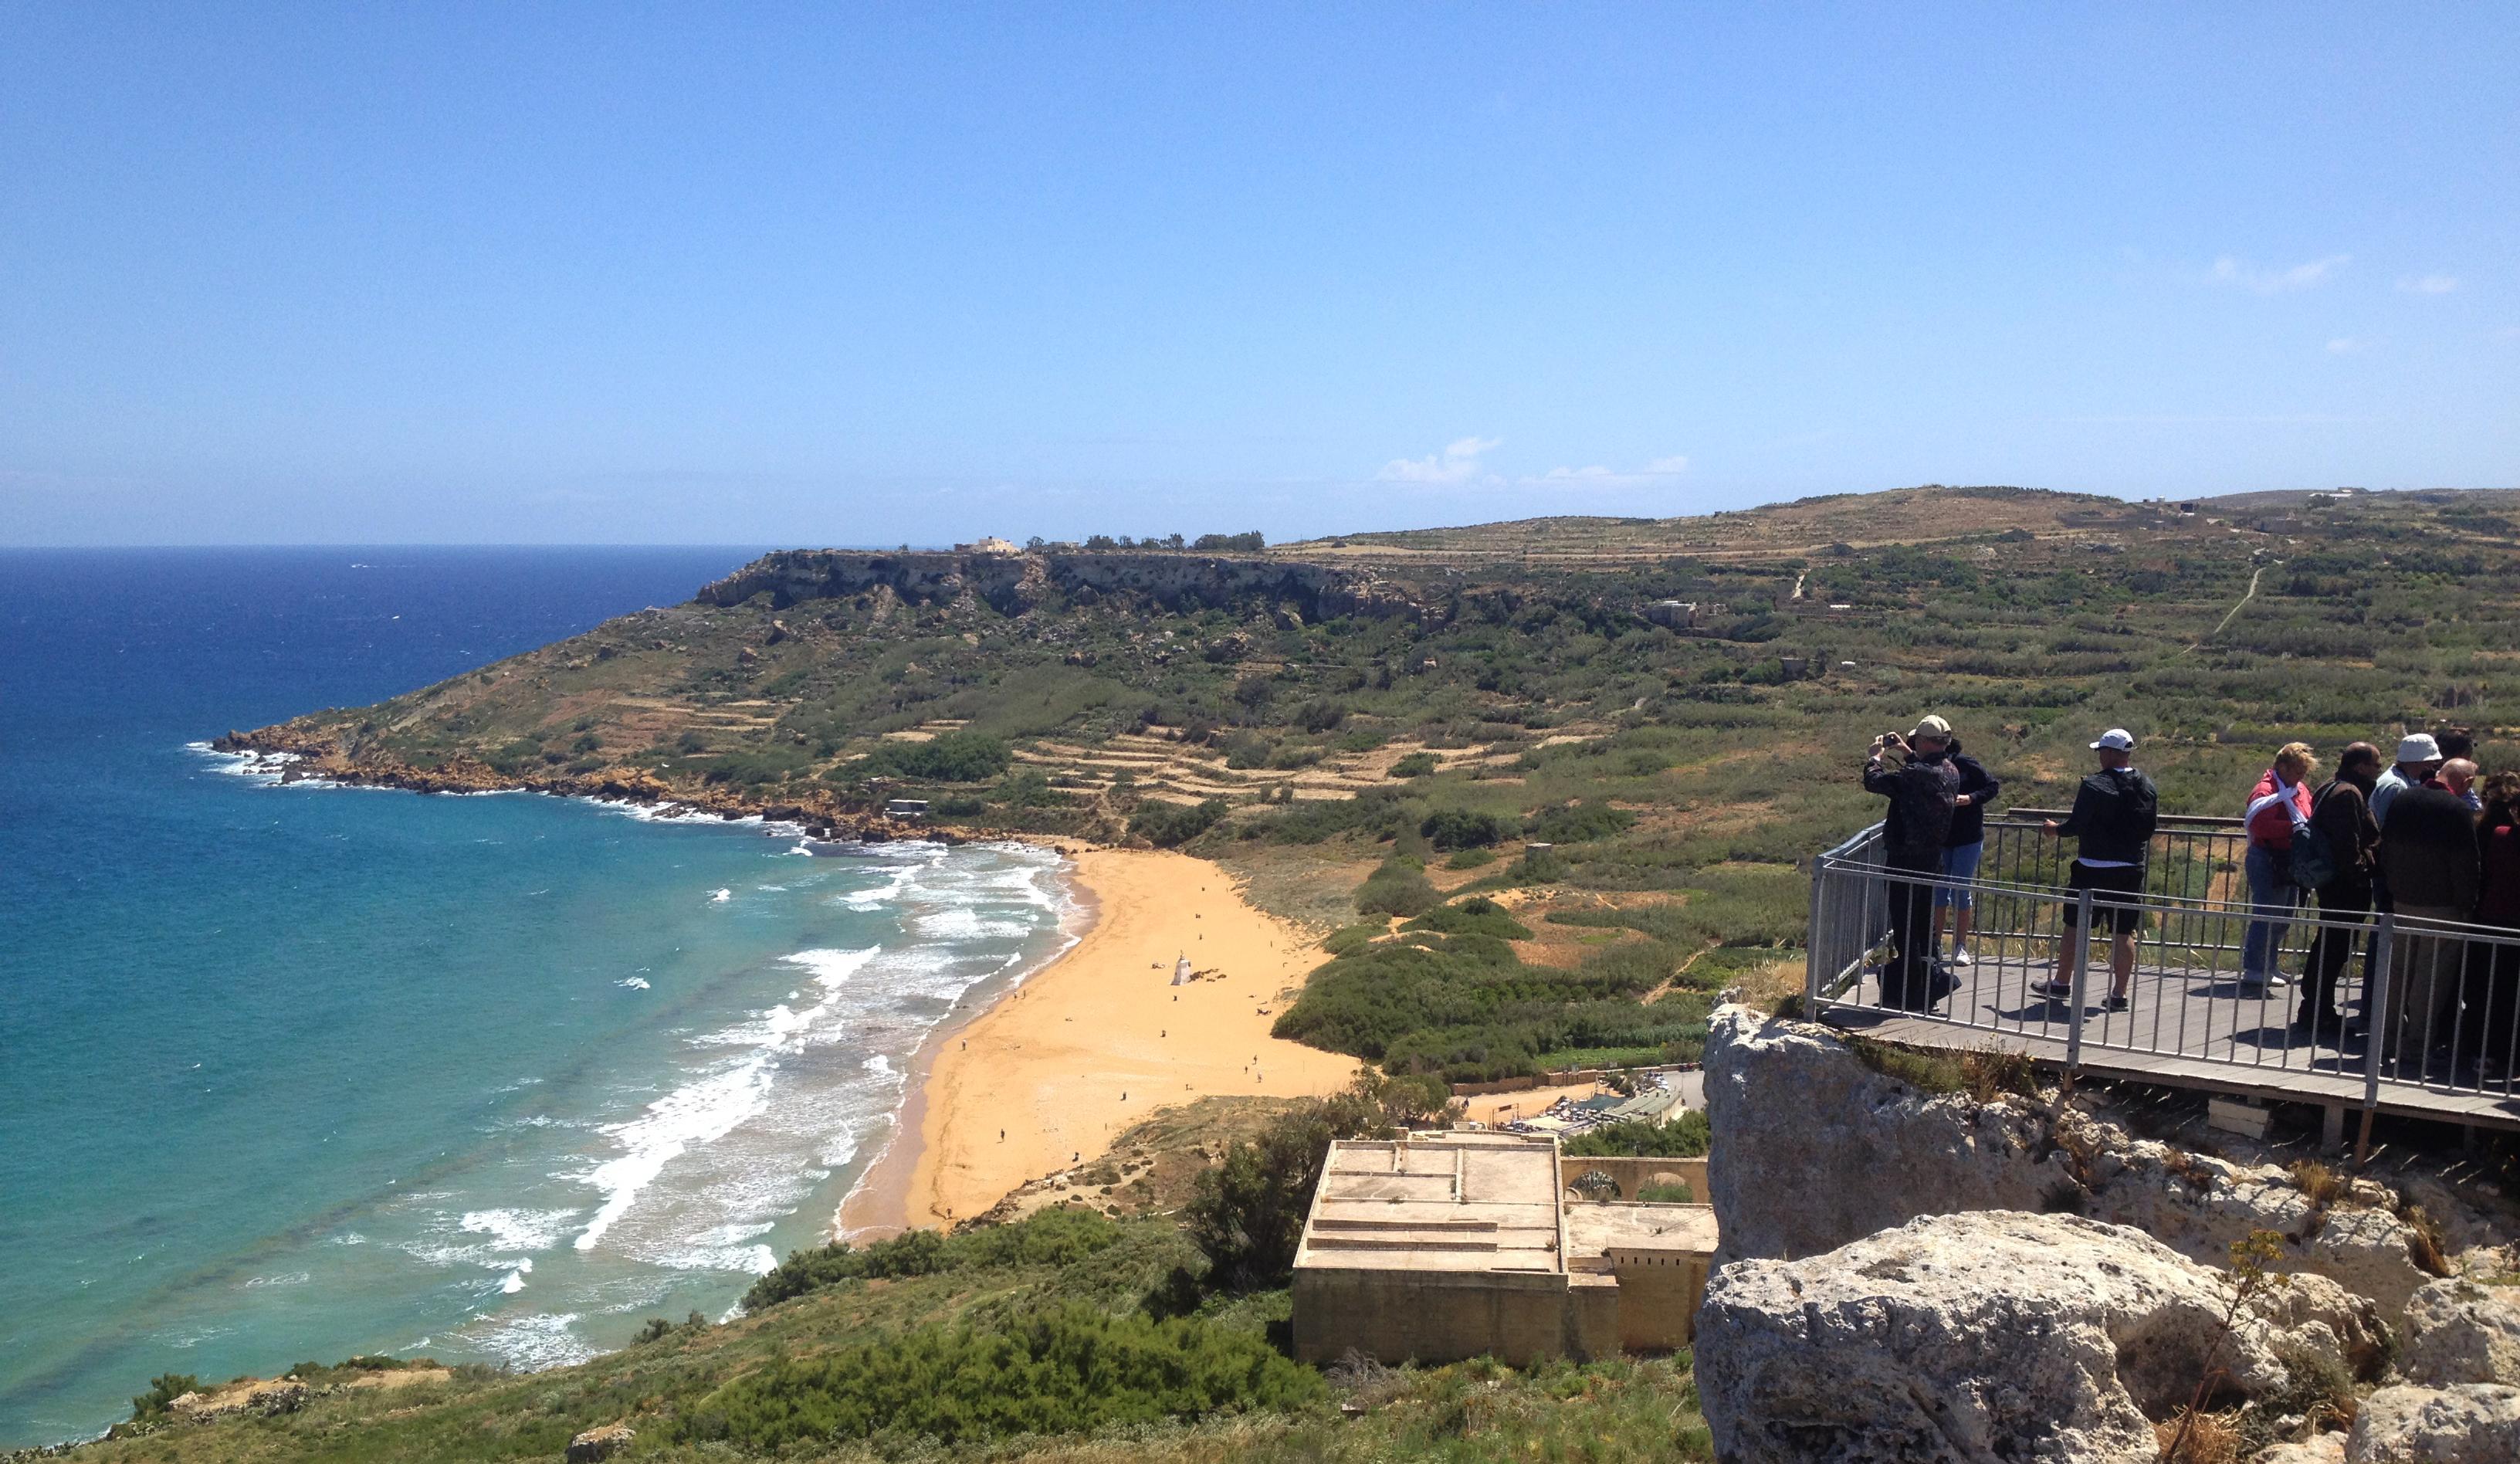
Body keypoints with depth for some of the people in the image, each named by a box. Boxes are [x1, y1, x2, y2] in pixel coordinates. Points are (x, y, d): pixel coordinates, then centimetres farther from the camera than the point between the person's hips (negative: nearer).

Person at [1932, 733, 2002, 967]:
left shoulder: (1966, 764, -12)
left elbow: (1993, 786, -7)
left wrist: (1971, 798, -22)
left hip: (1968, 838, -3)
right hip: (1940, 840, 3)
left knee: (1961, 891, 0)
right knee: (1939, 890, 5)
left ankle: (1960, 946, 10)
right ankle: (1935, 945, 15)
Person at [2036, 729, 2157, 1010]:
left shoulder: (2094, 786, -15)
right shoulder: (2148, 787, 3)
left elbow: (2076, 825, -14)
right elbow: (2151, 826, 11)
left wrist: (2055, 829, 5)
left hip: (2093, 870, -5)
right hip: (2132, 870, 5)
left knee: (2075, 927, 8)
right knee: (2124, 933, 7)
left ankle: (2061, 984, 18)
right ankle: (2119, 994, 8)